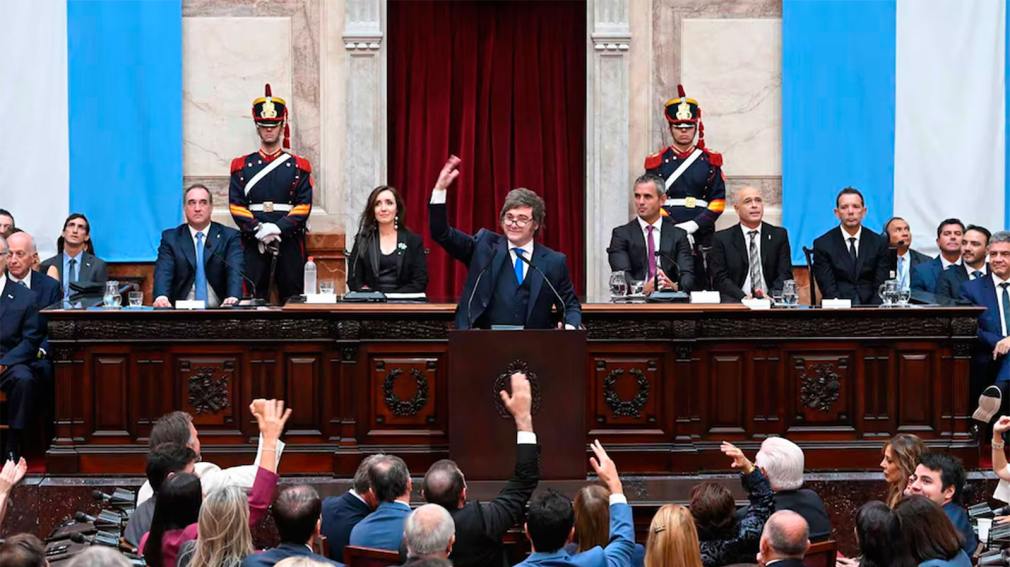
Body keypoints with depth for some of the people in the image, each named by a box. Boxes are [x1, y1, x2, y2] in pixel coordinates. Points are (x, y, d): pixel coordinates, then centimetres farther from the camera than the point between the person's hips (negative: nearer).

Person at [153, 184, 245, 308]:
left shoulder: (230, 237, 8)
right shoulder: (170, 238, 10)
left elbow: (235, 270, -7)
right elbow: (163, 271, -4)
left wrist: (233, 298, -28)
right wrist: (161, 297, -26)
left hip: (219, 310, 0)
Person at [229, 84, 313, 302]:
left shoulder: (298, 166, 9)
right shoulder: (242, 166, 10)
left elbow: (304, 206, 0)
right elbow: (236, 206, 2)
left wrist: (278, 228, -14)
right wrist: (259, 231, -12)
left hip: (289, 241, 0)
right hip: (253, 241, 0)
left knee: (292, 298, 0)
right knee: (254, 298, -2)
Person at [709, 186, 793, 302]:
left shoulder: (779, 235, 12)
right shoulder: (722, 239, 7)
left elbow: (785, 274, 6)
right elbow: (720, 278, -1)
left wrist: (770, 295, -14)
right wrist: (743, 296, -18)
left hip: (769, 300, 2)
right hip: (736, 301, -2)